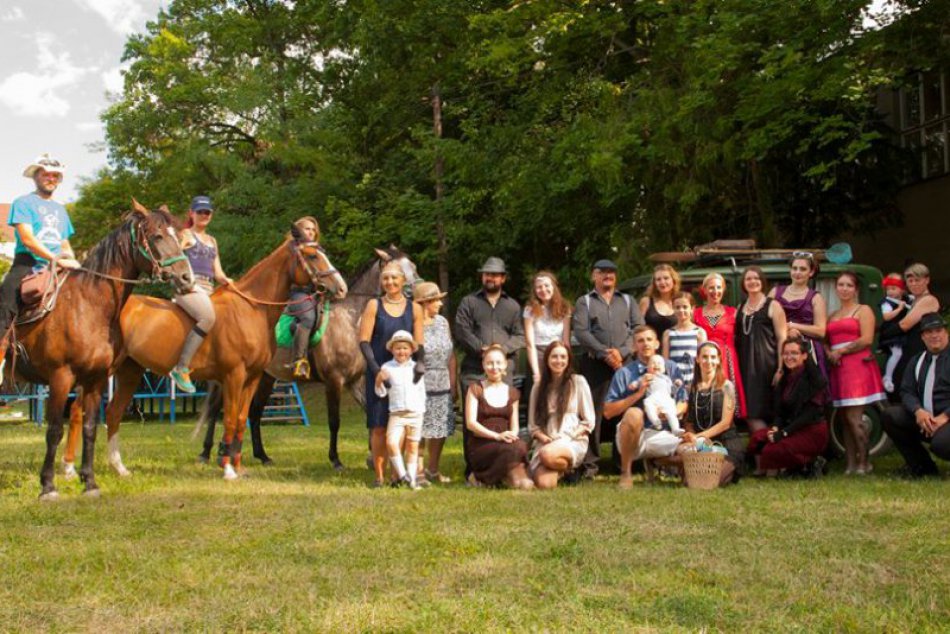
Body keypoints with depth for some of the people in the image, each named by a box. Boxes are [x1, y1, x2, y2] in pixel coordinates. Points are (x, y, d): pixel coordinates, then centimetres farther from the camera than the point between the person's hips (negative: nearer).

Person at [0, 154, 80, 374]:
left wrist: (72, 261, 6)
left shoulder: (60, 209, 25)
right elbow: (27, 239, -10)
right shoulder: (23, 203, 4)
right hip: (28, 266, -6)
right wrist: (57, 259, -20)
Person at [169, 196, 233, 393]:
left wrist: (225, 280, 1)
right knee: (208, 317, -34)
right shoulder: (186, 235, 9)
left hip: (208, 290, 8)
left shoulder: (212, 241, 27)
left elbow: (217, 272, 22)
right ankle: (182, 368, -34)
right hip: (188, 286, -8)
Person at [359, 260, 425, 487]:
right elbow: (364, 341, -4)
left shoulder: (414, 309, 7)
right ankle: (379, 475, 5)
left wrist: (420, 361, -14)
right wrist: (376, 368, -16)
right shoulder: (374, 305, 1)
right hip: (378, 372, -2)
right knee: (379, 426, -2)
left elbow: (419, 343, 7)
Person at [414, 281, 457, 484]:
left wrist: (453, 384, 9)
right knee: (419, 430, -2)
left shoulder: (442, 322, 9)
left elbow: (451, 356, 11)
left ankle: (432, 469, 23)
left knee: (441, 429, 10)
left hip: (442, 386, 6)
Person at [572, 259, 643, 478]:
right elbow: (580, 331, 0)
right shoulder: (584, 302, 14)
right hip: (594, 362, -2)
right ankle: (590, 463, -4)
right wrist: (604, 353, -10)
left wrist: (621, 352, -8)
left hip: (624, 362, 2)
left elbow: (639, 328, 7)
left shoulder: (628, 301, 20)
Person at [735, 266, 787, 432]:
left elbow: (782, 339, -4)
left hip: (766, 365, -5)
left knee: (759, 411, -9)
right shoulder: (740, 308, 16)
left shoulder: (773, 306, 2)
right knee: (749, 412, -1)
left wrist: (781, 369, -13)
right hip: (745, 366, 5)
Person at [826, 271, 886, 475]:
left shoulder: (863, 310, 4)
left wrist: (841, 351, -8)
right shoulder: (832, 316, 22)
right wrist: (829, 353, -2)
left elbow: (867, 339, -8)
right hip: (838, 368, 6)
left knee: (854, 417, -12)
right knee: (845, 418, 3)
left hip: (858, 365, -6)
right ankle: (850, 464, 4)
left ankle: (863, 463, -5)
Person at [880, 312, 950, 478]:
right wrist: (918, 411, -16)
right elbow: (907, 392, 6)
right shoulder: (916, 361, 16)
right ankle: (921, 466, -4)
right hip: (924, 418, 6)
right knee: (889, 415, -14)